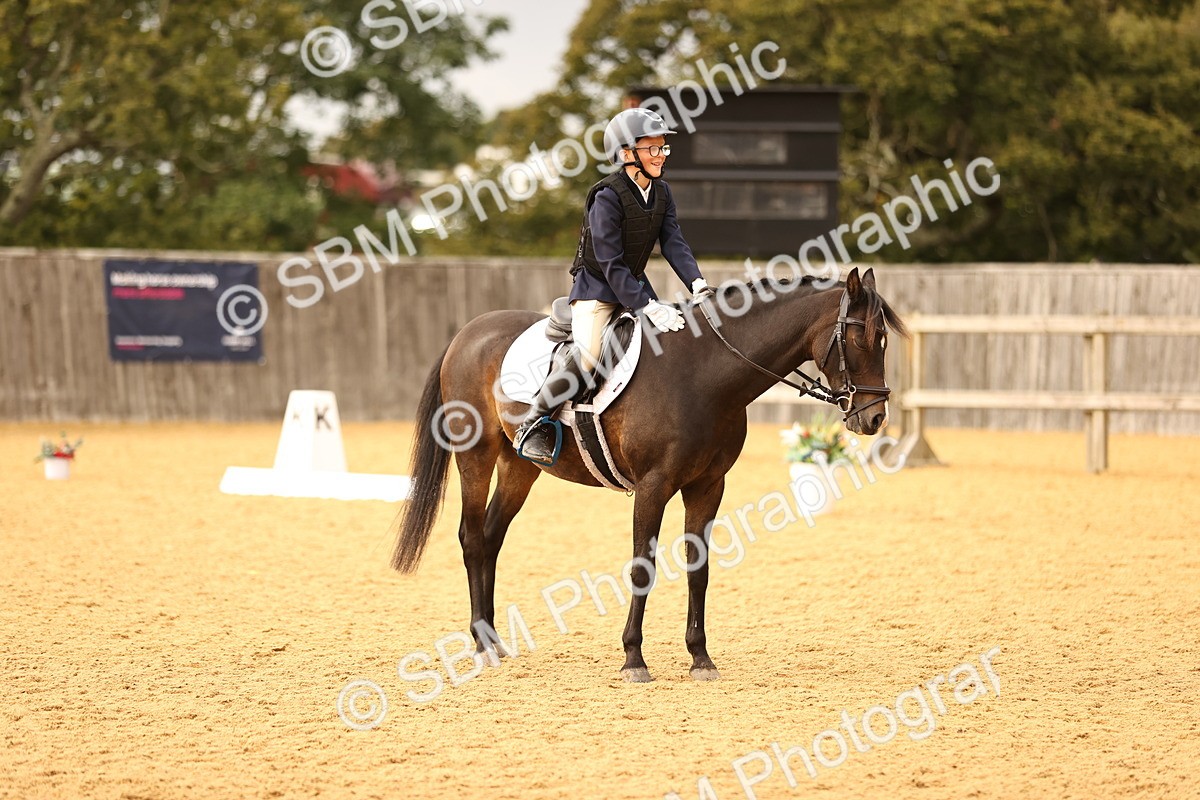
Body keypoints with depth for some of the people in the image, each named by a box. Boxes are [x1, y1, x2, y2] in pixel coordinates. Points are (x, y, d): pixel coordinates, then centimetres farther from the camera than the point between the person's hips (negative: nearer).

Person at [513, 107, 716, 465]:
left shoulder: (661, 193, 3)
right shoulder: (607, 197, -21)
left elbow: (673, 243, -5)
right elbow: (611, 264, -24)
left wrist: (697, 283, -22)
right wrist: (647, 307, -31)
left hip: (635, 284, 8)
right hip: (597, 287, -8)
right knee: (586, 355, -28)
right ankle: (533, 423, -12)